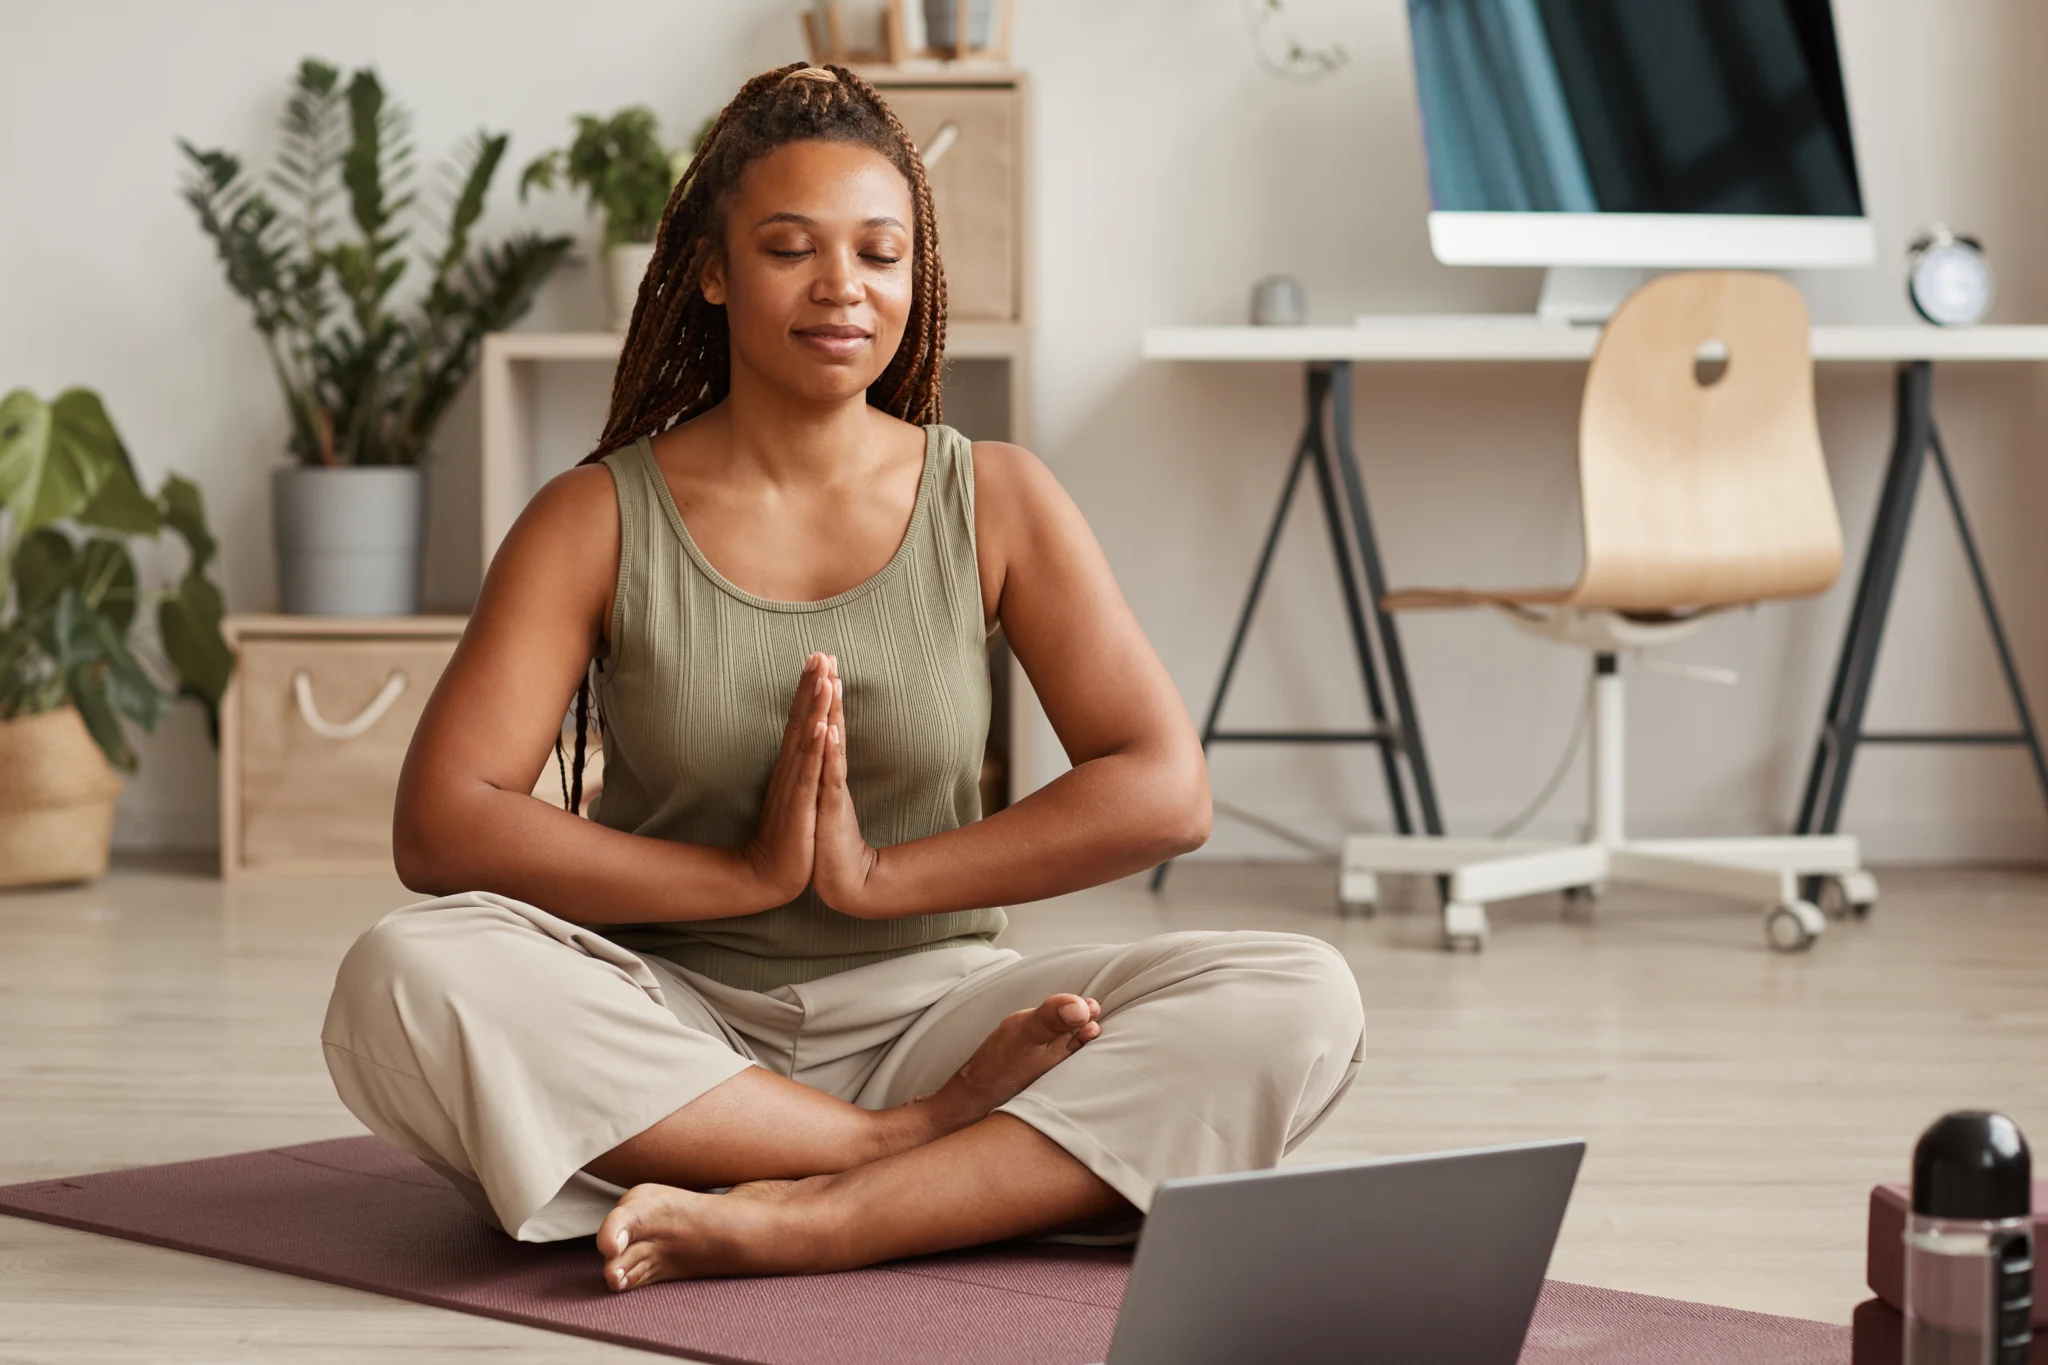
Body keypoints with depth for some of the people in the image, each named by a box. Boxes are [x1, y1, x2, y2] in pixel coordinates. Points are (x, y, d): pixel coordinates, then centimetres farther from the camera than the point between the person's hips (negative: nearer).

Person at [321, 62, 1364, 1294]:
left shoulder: (997, 502, 5)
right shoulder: (599, 520, 1)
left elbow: (1166, 792, -4)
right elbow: (441, 826, -10)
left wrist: (880, 874, -12)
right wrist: (750, 875, -16)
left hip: (922, 1013, 1)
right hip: (670, 1034, -1)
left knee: (1299, 1002, -23)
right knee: (403, 978, -32)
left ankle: (791, 1222, -33)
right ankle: (928, 1151, -22)